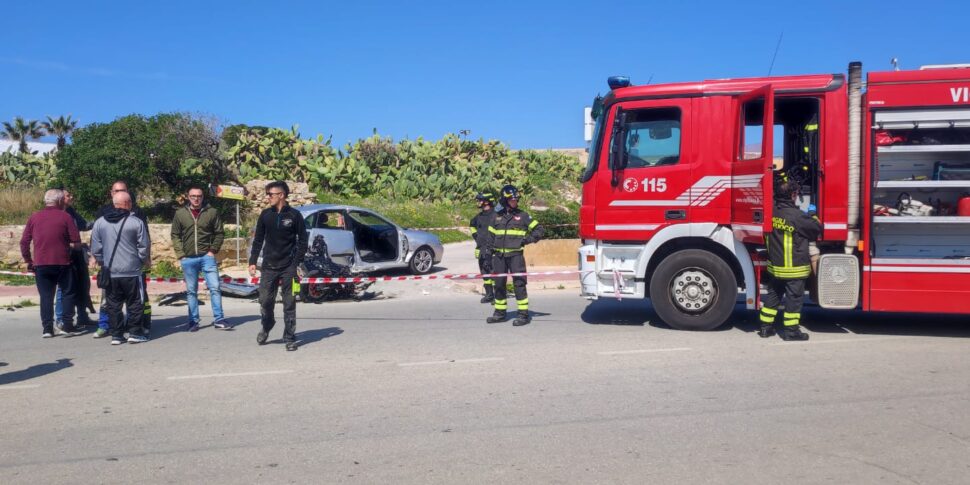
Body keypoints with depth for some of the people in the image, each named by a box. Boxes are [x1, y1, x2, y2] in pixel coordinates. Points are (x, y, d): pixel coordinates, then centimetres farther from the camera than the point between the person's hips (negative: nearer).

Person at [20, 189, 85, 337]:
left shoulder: (34, 217, 6)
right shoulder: (65, 216, -2)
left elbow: (24, 243, 5)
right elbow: (77, 243, -6)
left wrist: (28, 261, 15)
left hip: (41, 264, 3)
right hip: (62, 263, -3)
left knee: (46, 296, 9)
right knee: (68, 293, 8)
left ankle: (47, 328, 7)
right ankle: (67, 326, 3)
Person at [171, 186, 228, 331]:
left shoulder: (212, 212, 0)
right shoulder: (180, 213, 4)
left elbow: (219, 233, 3)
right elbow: (175, 235, 7)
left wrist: (213, 250, -5)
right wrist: (180, 254, -1)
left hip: (207, 257, -1)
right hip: (188, 259, 2)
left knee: (214, 287, -5)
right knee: (191, 291, 8)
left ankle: (218, 319, 1)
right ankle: (193, 321, 16)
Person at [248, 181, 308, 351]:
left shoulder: (294, 215, -3)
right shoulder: (265, 215, 6)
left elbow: (303, 240, -1)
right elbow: (258, 240, 11)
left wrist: (296, 263, -9)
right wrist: (253, 262, 3)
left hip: (288, 268, -2)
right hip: (268, 267, 3)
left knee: (289, 304, 1)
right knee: (265, 301, 3)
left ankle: (289, 337, 10)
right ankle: (266, 327, 29)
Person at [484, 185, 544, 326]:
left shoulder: (522, 216, 2)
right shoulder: (497, 216, 11)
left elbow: (539, 229, 5)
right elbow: (491, 235, 18)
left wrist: (528, 239, -7)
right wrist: (488, 250, 12)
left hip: (515, 255, -4)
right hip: (499, 255, 4)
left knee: (519, 283, -7)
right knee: (499, 284, 8)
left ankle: (524, 314, -3)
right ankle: (500, 313, 19)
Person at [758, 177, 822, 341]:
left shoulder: (772, 212, -2)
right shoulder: (798, 216, -20)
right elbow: (817, 228, -7)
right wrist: (813, 215, 14)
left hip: (774, 266, 6)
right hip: (794, 268, -6)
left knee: (772, 296, 15)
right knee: (793, 298, 4)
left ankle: (766, 327, 20)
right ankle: (791, 331, 11)